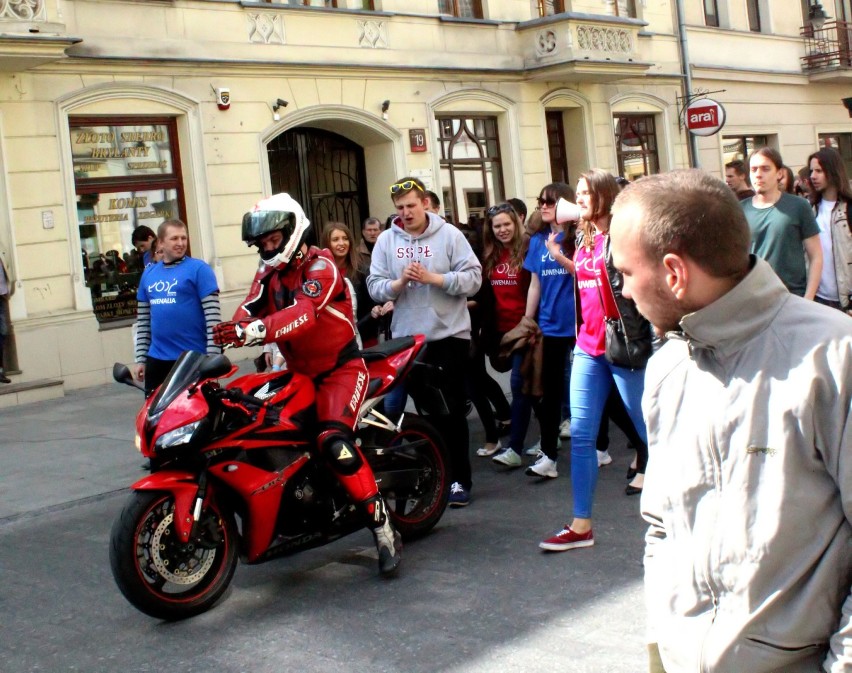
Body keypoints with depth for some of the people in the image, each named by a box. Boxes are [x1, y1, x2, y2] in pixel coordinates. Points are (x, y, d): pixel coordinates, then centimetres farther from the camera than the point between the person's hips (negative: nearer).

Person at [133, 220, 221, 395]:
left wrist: (212, 358, -16)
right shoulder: (148, 273, 11)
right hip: (157, 358, 5)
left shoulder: (199, 268, -6)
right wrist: (140, 359, 13)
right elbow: (143, 320, 16)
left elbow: (213, 314, -11)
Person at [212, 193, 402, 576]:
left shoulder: (320, 267, -16)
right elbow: (248, 314, -7)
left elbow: (303, 313, -35)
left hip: (341, 368, -8)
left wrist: (256, 330, -51)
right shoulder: (267, 275, 9)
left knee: (334, 442, -28)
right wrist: (227, 336, -31)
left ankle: (384, 532, -22)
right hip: (299, 373, 9)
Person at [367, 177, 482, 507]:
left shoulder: (449, 234, -3)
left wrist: (433, 278, -17)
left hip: (448, 335, -2)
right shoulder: (386, 240, 4)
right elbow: (375, 287, 1)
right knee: (391, 408, 4)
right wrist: (398, 282, -18)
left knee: (450, 412, 5)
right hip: (405, 337, 2)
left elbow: (473, 278, -8)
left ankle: (459, 479, 15)